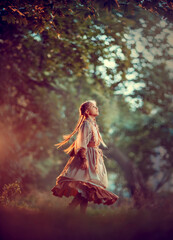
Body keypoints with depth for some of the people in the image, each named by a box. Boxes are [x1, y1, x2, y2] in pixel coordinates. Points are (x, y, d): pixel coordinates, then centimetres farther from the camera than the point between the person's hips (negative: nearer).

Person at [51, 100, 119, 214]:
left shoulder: (93, 125, 20)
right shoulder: (86, 124, -8)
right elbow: (82, 143, -17)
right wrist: (84, 158, -25)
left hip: (94, 160, 10)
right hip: (87, 159, -10)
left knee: (86, 192, 7)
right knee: (84, 190, -16)